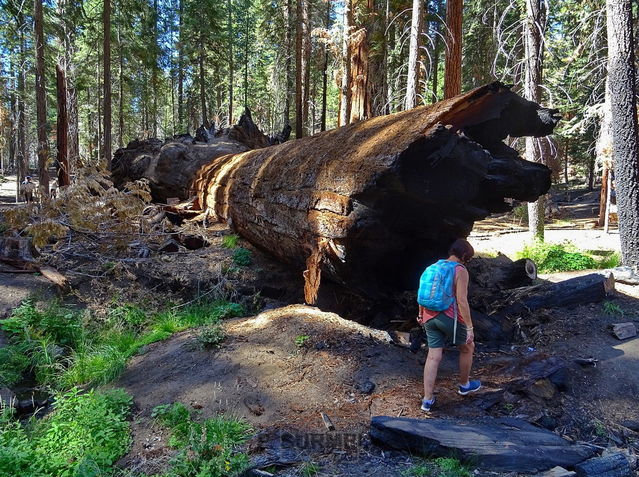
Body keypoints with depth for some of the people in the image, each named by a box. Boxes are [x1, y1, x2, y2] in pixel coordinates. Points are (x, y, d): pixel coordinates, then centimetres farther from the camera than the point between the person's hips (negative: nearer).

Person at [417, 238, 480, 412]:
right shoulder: (460, 271, -10)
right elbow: (462, 301, -17)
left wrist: (421, 314, 27)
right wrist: (469, 328, -15)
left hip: (430, 317, 6)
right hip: (451, 317, -6)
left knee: (433, 356, 6)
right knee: (467, 348, 20)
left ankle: (427, 399, 4)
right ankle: (464, 385, 37)